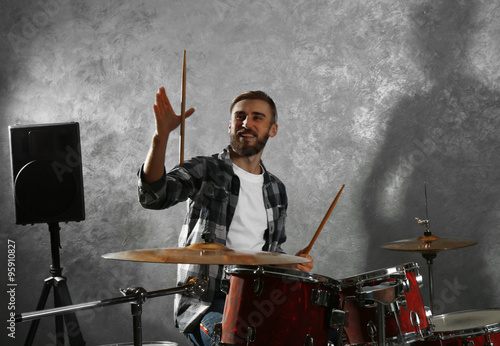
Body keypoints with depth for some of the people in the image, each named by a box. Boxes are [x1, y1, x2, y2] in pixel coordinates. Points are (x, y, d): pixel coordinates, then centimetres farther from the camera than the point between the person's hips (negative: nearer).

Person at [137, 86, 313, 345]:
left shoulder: (275, 190, 15)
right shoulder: (204, 171, -2)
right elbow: (152, 196, -21)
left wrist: (290, 265, 1)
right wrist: (161, 136, -35)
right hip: (203, 304, -6)